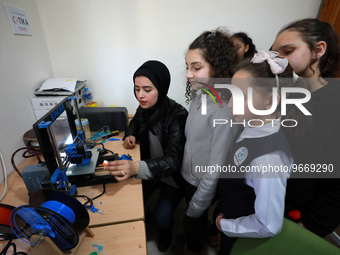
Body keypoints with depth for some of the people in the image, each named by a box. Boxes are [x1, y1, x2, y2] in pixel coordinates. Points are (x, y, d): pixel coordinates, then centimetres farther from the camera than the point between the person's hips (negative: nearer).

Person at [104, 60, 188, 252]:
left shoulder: (177, 116, -30)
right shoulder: (145, 108, -11)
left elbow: (172, 160, -37)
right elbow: (135, 122, 13)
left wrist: (136, 168, -54)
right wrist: (130, 135, -10)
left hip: (174, 175, -4)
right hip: (149, 170, 5)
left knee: (161, 218, -7)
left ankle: (166, 229, 33)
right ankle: (145, 215, 40)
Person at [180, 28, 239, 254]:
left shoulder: (225, 110, -32)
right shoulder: (199, 94, -7)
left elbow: (215, 170, -26)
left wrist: (195, 207, -14)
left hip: (204, 185, -6)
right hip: (189, 174, 6)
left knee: (192, 221, 22)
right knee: (195, 219, 31)